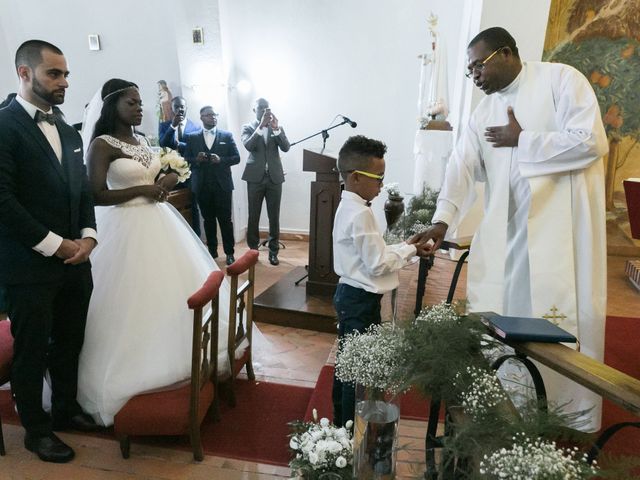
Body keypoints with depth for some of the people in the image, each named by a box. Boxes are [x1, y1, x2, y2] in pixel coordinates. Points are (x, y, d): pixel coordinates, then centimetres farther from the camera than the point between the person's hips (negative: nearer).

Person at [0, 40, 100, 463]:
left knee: (70, 344, 17)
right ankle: (36, 429, 28)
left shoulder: (69, 133, 14)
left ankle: (66, 409, 37)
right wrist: (54, 245, -15)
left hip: (75, 260, 6)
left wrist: (88, 236, -2)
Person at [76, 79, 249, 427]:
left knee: (171, 290, 12)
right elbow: (98, 196, -18)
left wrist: (164, 183, -1)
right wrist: (144, 190, -16)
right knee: (132, 300, -2)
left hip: (158, 222, 8)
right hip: (126, 228, -8)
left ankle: (171, 356, 28)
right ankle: (136, 366, 15)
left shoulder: (142, 141, 12)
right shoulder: (102, 145, -10)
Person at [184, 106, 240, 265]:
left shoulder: (227, 135, 6)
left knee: (225, 219, 1)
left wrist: (221, 160, -15)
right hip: (202, 185, 2)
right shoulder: (192, 137, 8)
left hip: (222, 184, -1)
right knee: (208, 219, 9)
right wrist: (196, 159, -15)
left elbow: (236, 157, 1)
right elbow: (186, 159, 5)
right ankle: (212, 251, 20)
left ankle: (229, 252, 9)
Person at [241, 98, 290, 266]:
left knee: (274, 216, 4)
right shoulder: (248, 127, 6)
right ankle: (253, 250, 15)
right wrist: (261, 126, -20)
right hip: (255, 177, -1)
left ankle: (273, 251, 12)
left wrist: (276, 128, -16)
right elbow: (248, 146, -13)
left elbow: (286, 147, -5)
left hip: (274, 177, 1)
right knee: (253, 216, 4)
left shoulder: (278, 127, 10)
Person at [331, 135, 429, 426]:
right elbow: (378, 264, -21)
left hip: (349, 294, 10)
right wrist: (410, 250, -8)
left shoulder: (348, 207, 9)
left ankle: (342, 423, 36)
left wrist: (404, 245, 5)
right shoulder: (361, 213, -22)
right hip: (361, 300, -10)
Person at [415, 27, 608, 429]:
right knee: (493, 317, 6)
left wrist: (522, 140, -8)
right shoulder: (484, 113, 12)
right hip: (506, 230, 6)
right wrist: (443, 219, -13)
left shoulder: (561, 79, -4)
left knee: (562, 317, 0)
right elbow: (463, 168, 1)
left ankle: (572, 418, 19)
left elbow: (591, 140, -13)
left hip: (561, 225, -5)